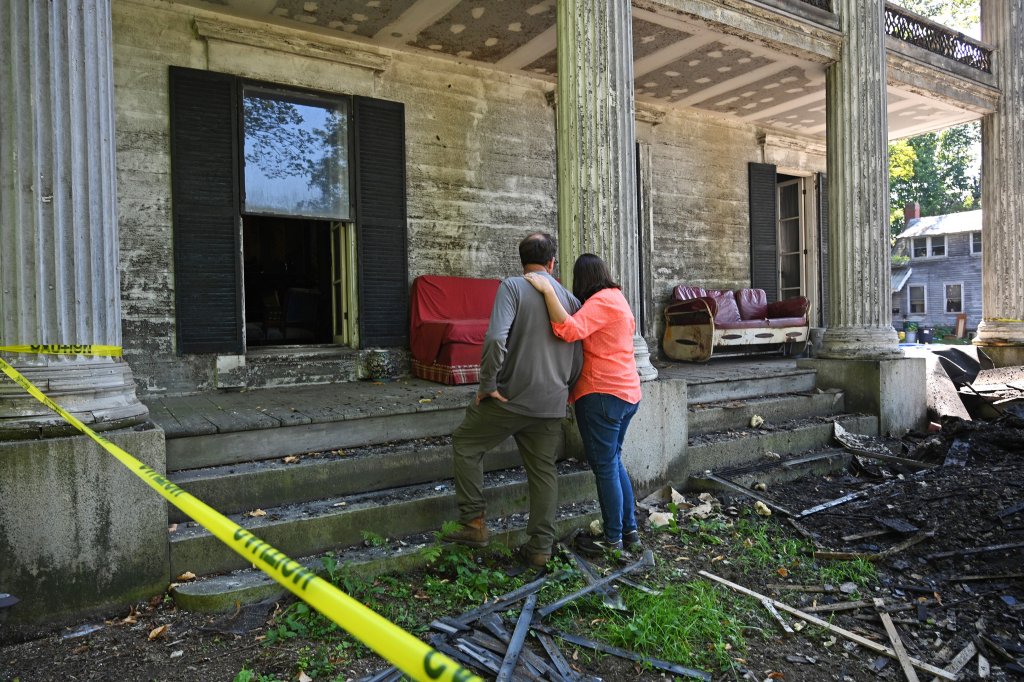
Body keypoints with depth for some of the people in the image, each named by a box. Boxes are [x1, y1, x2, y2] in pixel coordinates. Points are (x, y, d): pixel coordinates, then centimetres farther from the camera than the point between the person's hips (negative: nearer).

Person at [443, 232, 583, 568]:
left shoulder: (512, 287, -7)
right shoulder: (569, 299, 8)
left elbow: (496, 338, -23)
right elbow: (578, 358, 10)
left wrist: (488, 384, -13)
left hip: (511, 397, -5)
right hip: (551, 403, 5)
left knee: (465, 444, 14)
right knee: (543, 470, 14)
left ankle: (473, 523, 13)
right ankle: (540, 547, 18)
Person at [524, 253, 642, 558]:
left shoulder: (600, 302, -14)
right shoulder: (618, 298, 17)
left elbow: (570, 330, -30)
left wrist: (547, 291, -29)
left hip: (602, 395, -10)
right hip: (628, 392, 10)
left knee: (605, 466, 0)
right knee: (614, 461, 18)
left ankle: (613, 539, 10)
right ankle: (630, 531, 24)